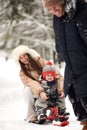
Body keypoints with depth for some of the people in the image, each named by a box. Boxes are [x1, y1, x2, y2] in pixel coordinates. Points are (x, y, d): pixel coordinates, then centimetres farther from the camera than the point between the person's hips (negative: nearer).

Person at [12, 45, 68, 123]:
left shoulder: (41, 62, -5)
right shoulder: (23, 72, -1)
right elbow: (30, 82, -22)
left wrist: (61, 89, -29)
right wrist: (40, 92, -42)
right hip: (37, 94, 0)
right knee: (27, 90, -31)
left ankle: (61, 111, -6)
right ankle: (32, 116, -22)